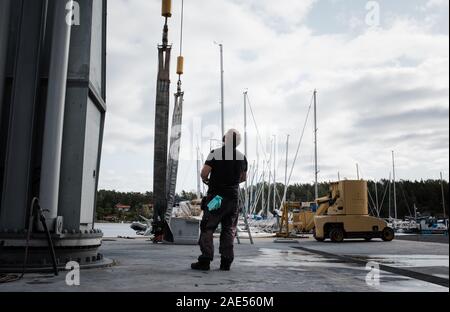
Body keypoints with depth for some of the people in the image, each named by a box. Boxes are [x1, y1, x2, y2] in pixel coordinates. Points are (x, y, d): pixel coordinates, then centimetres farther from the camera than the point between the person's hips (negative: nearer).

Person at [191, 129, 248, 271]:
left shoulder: (215, 154, -8)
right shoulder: (242, 157, 6)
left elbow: (204, 173, -14)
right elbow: (244, 178, 17)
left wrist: (206, 180, 7)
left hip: (215, 196, -3)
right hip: (233, 197, 4)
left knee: (207, 228, 2)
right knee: (229, 230, 10)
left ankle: (205, 260, -2)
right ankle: (226, 262, 9)